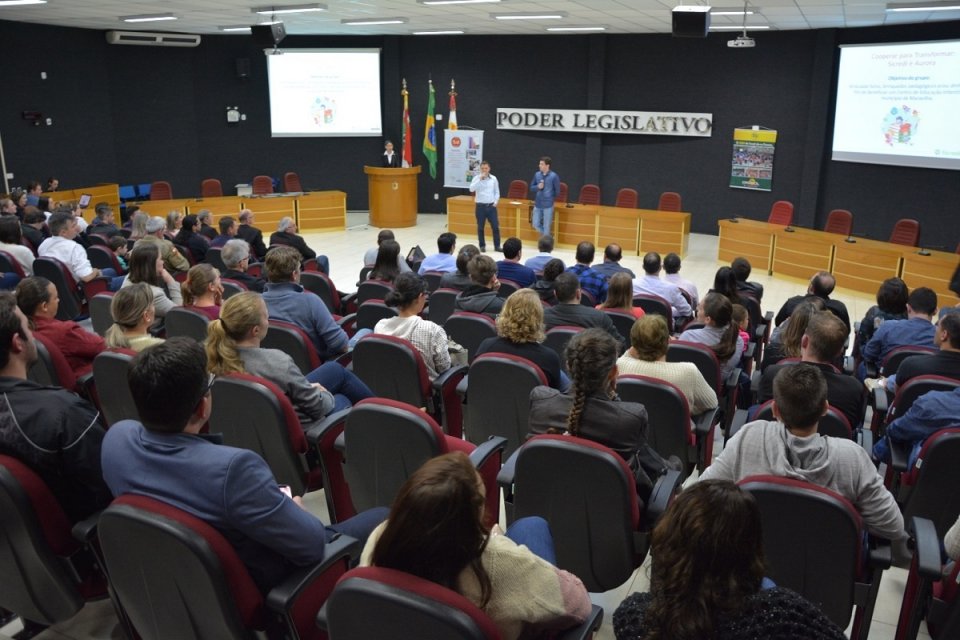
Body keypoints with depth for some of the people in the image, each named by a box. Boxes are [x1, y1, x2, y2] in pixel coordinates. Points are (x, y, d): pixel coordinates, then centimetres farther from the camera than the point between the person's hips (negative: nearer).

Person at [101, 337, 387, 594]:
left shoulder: (117, 437, -18)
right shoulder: (232, 468, -40)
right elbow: (311, 545, -28)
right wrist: (295, 511, -6)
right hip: (262, 592, -6)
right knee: (382, 518, 7)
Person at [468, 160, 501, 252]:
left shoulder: (493, 178, 4)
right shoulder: (476, 178, -3)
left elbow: (497, 192, 12)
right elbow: (471, 189, -19)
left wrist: (496, 201, -1)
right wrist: (480, 179, -21)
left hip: (491, 206, 2)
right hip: (480, 206, -2)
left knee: (495, 226, 1)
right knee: (480, 227, 5)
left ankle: (497, 246, 10)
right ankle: (482, 246, 16)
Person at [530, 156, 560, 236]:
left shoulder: (554, 176, -11)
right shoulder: (537, 174, 1)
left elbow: (557, 191, -3)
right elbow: (531, 187, 11)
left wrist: (551, 198, 8)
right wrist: (537, 187, -10)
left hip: (548, 205, -4)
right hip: (537, 204, 4)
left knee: (546, 227, 3)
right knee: (536, 224, 9)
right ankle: (548, 236, 33)